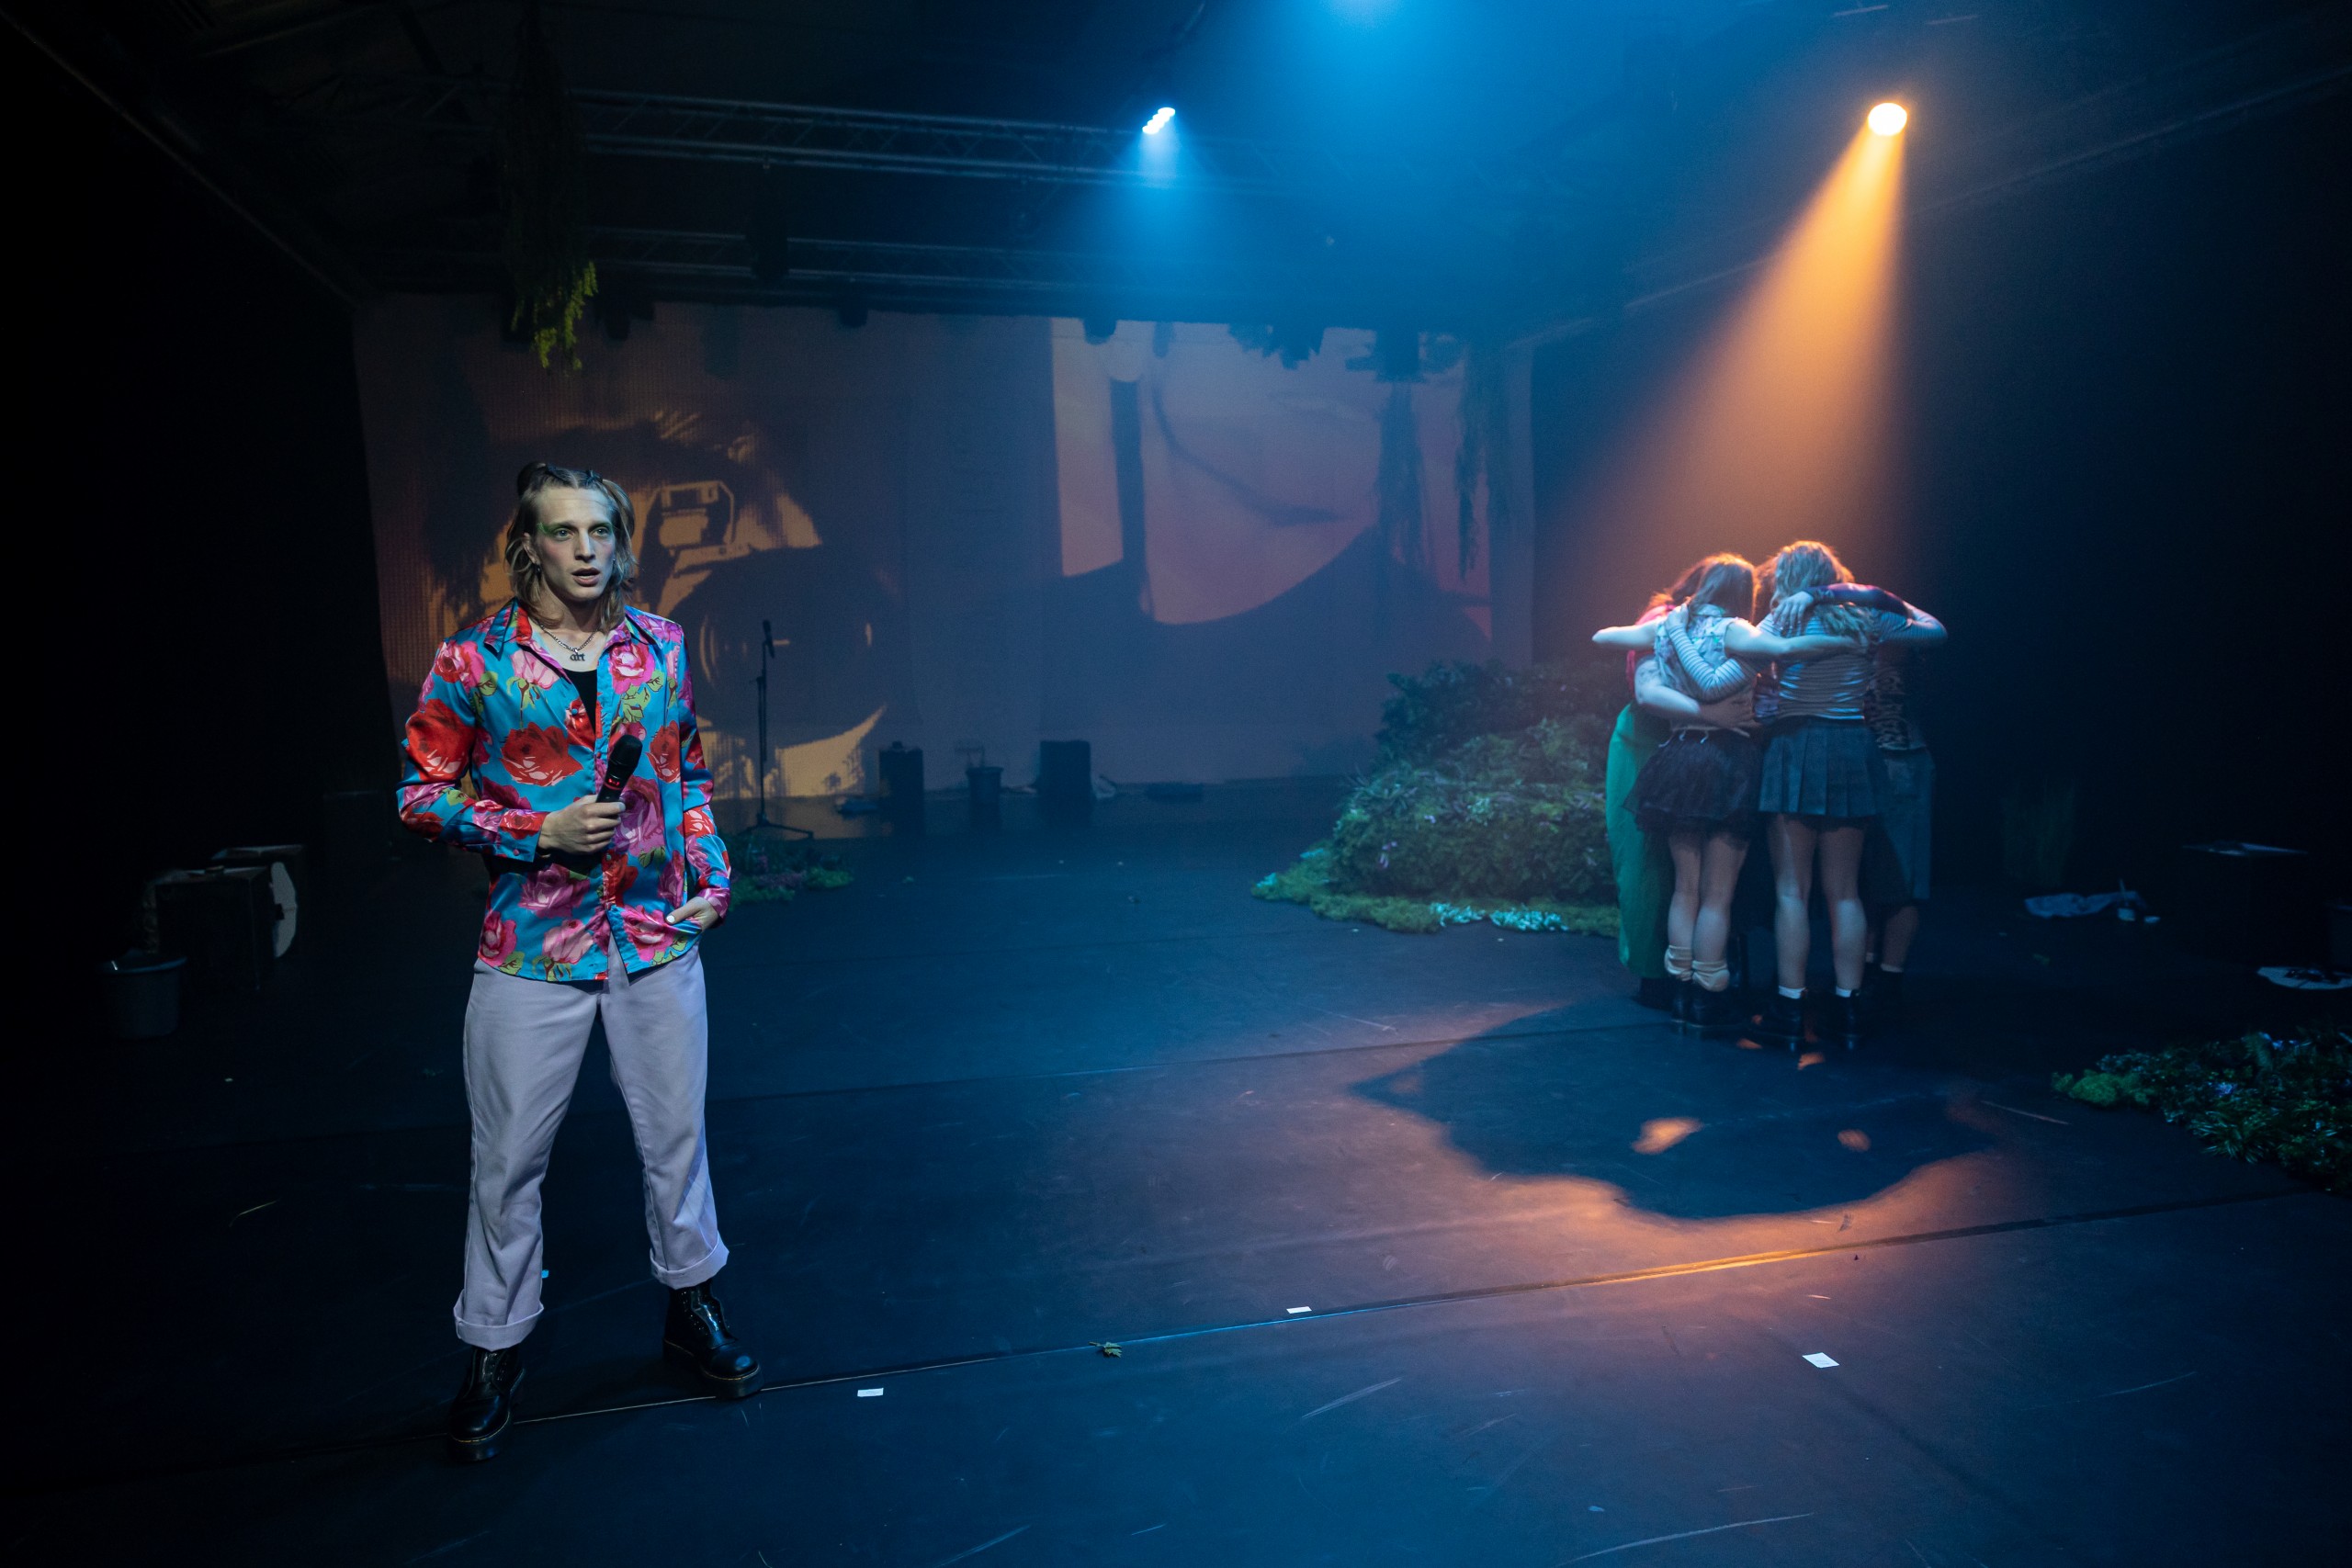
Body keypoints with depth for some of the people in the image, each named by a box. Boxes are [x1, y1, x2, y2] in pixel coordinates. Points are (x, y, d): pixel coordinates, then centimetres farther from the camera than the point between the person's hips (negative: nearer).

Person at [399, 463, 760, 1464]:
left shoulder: (660, 647, 6)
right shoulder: (473, 661, -4)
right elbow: (423, 791, -1)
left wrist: (710, 872, 5)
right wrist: (538, 832, -13)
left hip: (658, 934, 3)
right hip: (530, 948, -2)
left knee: (676, 1135, 12)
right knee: (508, 1159, 5)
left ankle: (691, 1310, 32)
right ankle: (494, 1352, 24)